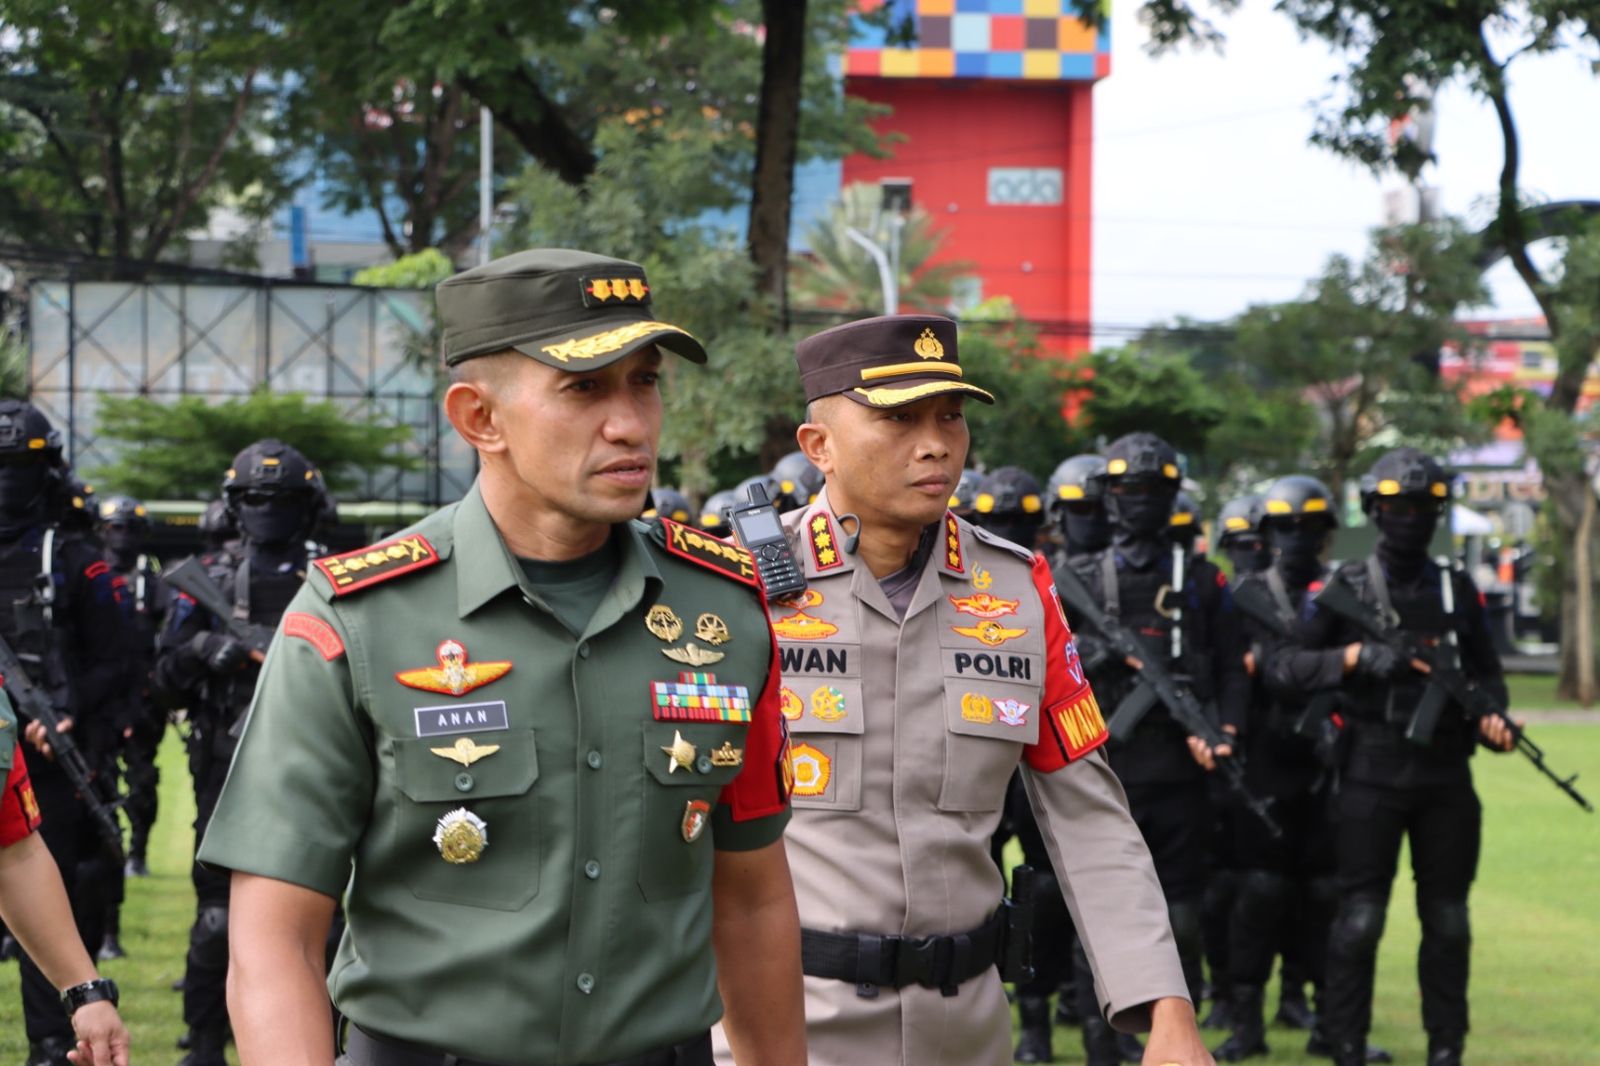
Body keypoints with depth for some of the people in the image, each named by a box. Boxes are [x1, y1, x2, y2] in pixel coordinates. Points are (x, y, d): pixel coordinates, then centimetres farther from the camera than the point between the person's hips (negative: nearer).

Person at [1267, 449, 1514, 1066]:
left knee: (1447, 920, 8)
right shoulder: (1344, 589, 2)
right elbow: (1285, 668, -3)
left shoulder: (1458, 591, 12)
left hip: (1446, 777, 3)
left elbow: (1488, 673, 17)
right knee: (1360, 916, -5)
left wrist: (1491, 718, -4)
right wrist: (1356, 656, -17)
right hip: (1373, 775, -3)